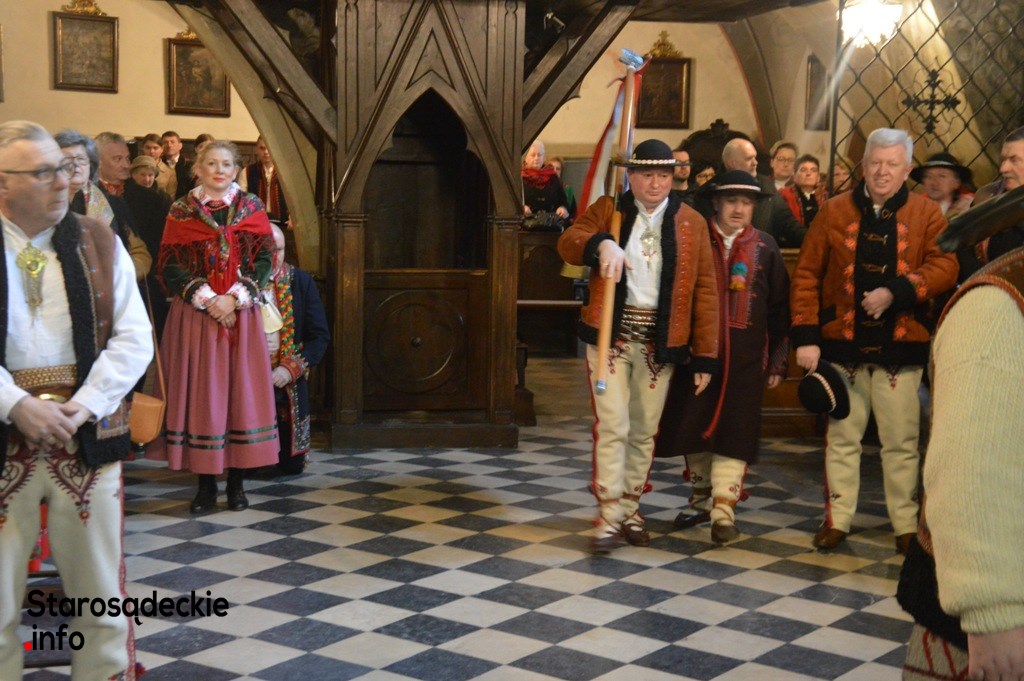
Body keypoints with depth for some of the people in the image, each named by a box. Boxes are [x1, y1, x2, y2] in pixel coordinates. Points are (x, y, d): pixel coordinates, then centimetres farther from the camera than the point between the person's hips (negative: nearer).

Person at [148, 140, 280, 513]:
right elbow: (170, 266, -2)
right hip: (195, 314, -1)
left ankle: (237, 480, 8)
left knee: (241, 389, 0)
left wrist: (234, 298, -13)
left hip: (241, 314, 1)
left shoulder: (251, 208, 7)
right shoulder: (181, 210, 4)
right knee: (200, 391, -1)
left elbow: (264, 260, 0)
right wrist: (207, 299, -14)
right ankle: (206, 482, 6)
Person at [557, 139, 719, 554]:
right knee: (612, 426, -6)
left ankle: (631, 507, 24)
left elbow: (705, 290, 3)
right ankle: (610, 516, 0)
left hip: (660, 341, 1)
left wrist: (705, 356, -1)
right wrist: (601, 244, -31)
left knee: (644, 431, 9)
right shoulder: (607, 210, 6)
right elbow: (567, 242, -9)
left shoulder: (691, 223, 6)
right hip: (610, 333, -1)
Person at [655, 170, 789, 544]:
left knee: (734, 433, -3)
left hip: (745, 359, 0)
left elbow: (779, 308, 7)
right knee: (694, 429, 9)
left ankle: (723, 512, 2)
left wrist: (778, 360, 4)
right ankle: (702, 499, 28)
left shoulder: (765, 248, 5)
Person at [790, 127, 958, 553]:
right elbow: (806, 275, 2)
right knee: (842, 437, 9)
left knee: (901, 441, 5)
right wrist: (805, 336, -5)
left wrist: (896, 291, -21)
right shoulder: (834, 212, 5)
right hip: (843, 343, 1)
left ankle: (906, 525, 17)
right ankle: (837, 520, 19)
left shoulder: (926, 215, 3)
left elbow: (945, 267, -7)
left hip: (901, 346, -1)